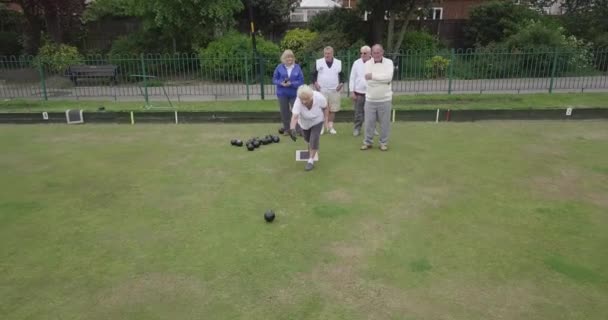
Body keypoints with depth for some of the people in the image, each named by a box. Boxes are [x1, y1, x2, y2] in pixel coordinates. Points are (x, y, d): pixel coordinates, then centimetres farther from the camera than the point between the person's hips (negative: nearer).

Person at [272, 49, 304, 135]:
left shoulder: (297, 67, -3)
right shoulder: (279, 67, -1)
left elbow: (301, 81, -5)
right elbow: (274, 79, 3)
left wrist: (291, 84, -20)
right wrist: (281, 83, -17)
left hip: (294, 93, -1)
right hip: (282, 93, 2)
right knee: (284, 112, 9)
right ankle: (286, 128, 24)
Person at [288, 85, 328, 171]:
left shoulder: (319, 98, -35)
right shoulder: (298, 102, -38)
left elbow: (325, 108, -15)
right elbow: (294, 117, -48)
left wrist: (325, 119, -15)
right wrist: (292, 128, -62)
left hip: (317, 121, -1)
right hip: (304, 122, 2)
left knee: (314, 139, -15)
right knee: (307, 139, 19)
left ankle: (311, 160, -1)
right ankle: (311, 150, 53)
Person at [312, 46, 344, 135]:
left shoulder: (338, 63, 6)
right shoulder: (318, 62, 2)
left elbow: (342, 74, 13)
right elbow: (314, 74, 6)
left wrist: (341, 83, -3)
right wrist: (315, 83, -9)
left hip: (334, 90, 2)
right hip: (321, 90, -2)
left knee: (333, 110, 5)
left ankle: (330, 126, 16)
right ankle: (321, 126, 7)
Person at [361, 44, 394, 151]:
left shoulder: (389, 62, -2)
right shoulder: (368, 63, 1)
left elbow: (388, 77, -18)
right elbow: (368, 79, -12)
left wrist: (373, 76, -15)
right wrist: (382, 79, -15)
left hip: (385, 99, -1)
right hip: (370, 99, 1)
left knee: (385, 122, 6)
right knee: (369, 122, 6)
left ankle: (384, 142, 20)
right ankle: (367, 142, 20)